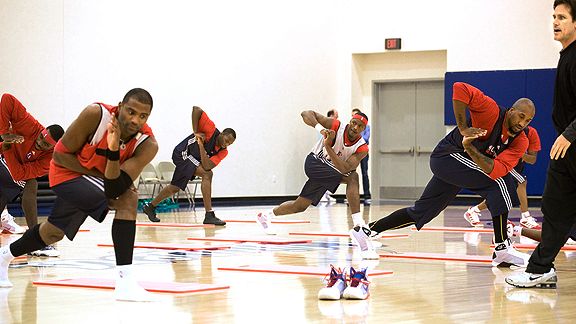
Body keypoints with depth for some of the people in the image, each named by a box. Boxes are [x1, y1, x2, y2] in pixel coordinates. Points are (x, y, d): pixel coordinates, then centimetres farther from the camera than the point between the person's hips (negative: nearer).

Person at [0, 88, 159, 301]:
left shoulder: (148, 145, -25)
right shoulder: (96, 115, -32)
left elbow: (114, 190, -33)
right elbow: (60, 154, -21)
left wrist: (114, 150, -47)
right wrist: (100, 176, -26)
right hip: (68, 173, -5)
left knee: (53, 233, 24)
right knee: (127, 200, -30)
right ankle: (125, 281, -30)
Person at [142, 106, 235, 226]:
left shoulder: (223, 152, -8)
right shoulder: (211, 130, -24)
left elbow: (207, 166, -21)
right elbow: (196, 110, -31)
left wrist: (201, 145, -27)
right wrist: (196, 132, -29)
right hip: (182, 153, -9)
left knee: (175, 188, 20)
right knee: (207, 174, -26)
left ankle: (150, 207, 44)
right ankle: (209, 215, -28)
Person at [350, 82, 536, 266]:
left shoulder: (521, 142, -5)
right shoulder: (492, 112, -22)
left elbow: (495, 170, -21)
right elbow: (459, 89, -34)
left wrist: (470, 149, -34)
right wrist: (463, 129, -32)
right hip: (448, 155, -8)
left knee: (420, 212, 16)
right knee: (501, 183, -22)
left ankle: (366, 230, 28)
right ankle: (502, 248, -19)